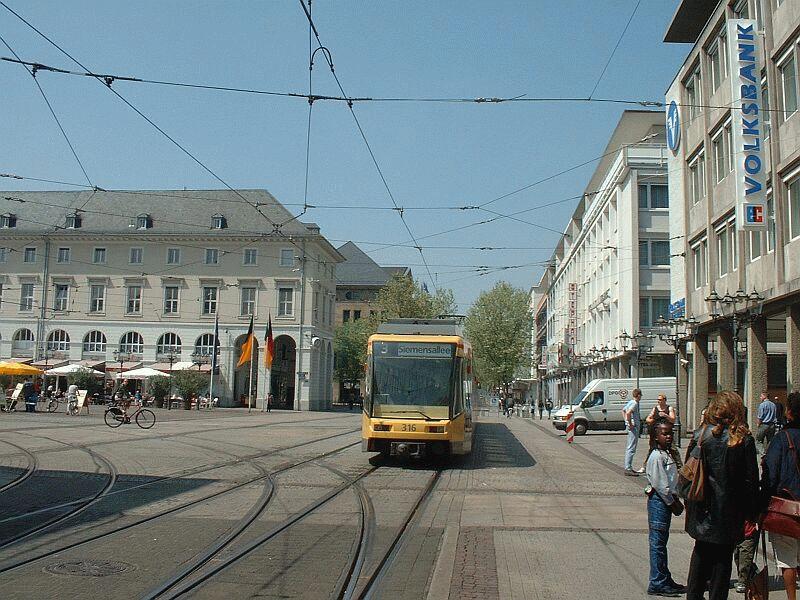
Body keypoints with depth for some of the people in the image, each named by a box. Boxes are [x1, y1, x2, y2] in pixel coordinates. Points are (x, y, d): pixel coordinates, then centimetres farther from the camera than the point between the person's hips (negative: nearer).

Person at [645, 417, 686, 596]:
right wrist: (673, 503, -13)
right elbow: (660, 484, -19)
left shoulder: (670, 453, 13)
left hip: (667, 500, 10)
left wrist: (676, 501, 9)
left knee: (661, 541, 16)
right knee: (658, 542, -4)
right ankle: (657, 583, 1)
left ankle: (665, 580, 25)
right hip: (659, 501, -10)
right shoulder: (657, 456, -16)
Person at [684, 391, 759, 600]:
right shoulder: (744, 439, -10)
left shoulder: (700, 435, -5)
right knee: (723, 556, 10)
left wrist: (690, 504, 9)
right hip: (729, 509, -2)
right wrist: (752, 513, -2)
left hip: (702, 508, 2)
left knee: (701, 552, 18)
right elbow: (751, 479, -8)